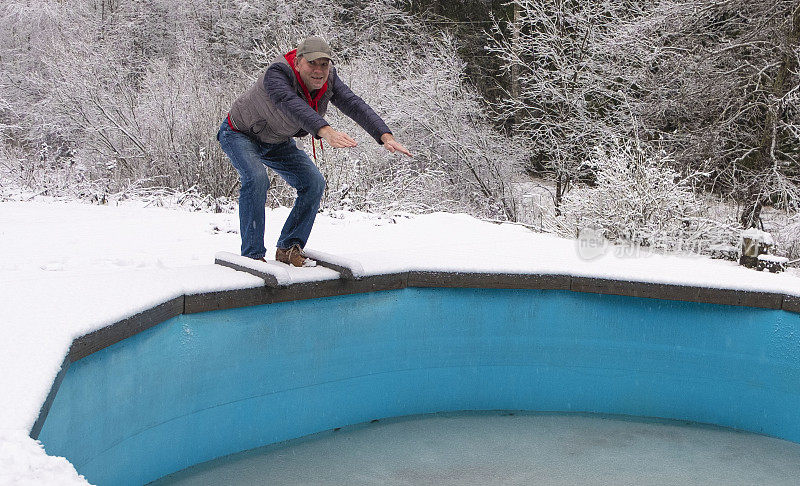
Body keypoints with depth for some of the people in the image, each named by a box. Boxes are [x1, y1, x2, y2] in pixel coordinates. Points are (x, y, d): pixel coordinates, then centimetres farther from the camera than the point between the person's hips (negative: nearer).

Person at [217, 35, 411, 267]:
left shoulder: (328, 80, -19)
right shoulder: (276, 74, -37)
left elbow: (354, 105, -31)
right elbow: (291, 103, -56)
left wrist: (385, 136, -48)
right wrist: (325, 131, -73)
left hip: (277, 143, 6)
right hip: (240, 134, -6)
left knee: (313, 182, -8)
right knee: (256, 179, -30)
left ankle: (288, 248, 3)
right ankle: (252, 255, -20)